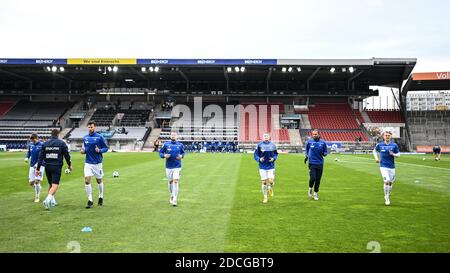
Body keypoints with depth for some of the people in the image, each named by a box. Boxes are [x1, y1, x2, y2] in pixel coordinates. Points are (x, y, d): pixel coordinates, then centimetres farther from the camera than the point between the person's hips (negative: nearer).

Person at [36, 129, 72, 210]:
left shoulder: (45, 143, 8)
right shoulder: (61, 143, -1)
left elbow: (41, 156, 5)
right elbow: (66, 155, 1)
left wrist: (38, 168, 7)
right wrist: (69, 165, 15)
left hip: (47, 167, 4)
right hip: (57, 167, -4)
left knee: (50, 184, 19)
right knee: (55, 185, -8)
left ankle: (53, 201, 27)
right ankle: (48, 199, -28)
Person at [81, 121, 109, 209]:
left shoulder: (99, 137, -7)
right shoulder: (85, 138, 6)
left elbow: (106, 148, -3)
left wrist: (100, 150, -22)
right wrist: (83, 151, -3)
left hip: (97, 163, -3)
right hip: (88, 163, 3)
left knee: (99, 181, 10)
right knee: (87, 181, -9)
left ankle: (101, 197, 32)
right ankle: (90, 200, 0)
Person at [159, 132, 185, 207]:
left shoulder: (180, 145, 1)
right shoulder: (166, 144, 0)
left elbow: (183, 152, 15)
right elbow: (160, 152, 7)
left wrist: (181, 156, -6)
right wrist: (164, 155, -13)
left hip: (177, 167, -1)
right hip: (168, 167, 1)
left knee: (176, 181, -12)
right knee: (170, 182, 11)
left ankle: (174, 200, -11)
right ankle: (171, 197, 33)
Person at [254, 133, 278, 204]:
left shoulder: (272, 145, 1)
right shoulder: (259, 145, -4)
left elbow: (276, 154, 14)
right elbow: (255, 155, 1)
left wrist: (274, 158, -5)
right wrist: (259, 159, -17)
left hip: (271, 166, 1)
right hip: (262, 167, 0)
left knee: (271, 181, -11)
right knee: (263, 182, 2)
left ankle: (270, 188, 26)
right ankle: (265, 197, 19)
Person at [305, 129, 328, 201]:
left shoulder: (323, 143, 0)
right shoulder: (309, 142, 0)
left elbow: (326, 152, 8)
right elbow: (307, 149, 18)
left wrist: (324, 153, -15)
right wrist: (306, 156, 5)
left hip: (320, 164, 1)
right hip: (312, 163, -1)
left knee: (318, 180, 5)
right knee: (312, 178, -11)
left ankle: (316, 193, 21)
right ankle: (310, 189, 18)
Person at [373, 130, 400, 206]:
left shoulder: (394, 145, 0)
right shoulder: (380, 145, -1)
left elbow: (398, 154, 4)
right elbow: (375, 151, 18)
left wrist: (393, 154, -16)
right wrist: (376, 158, 4)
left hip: (392, 167, 2)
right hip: (383, 166, -2)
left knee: (390, 182, 10)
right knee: (387, 181, -16)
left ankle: (387, 196, 34)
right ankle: (387, 198, -1)